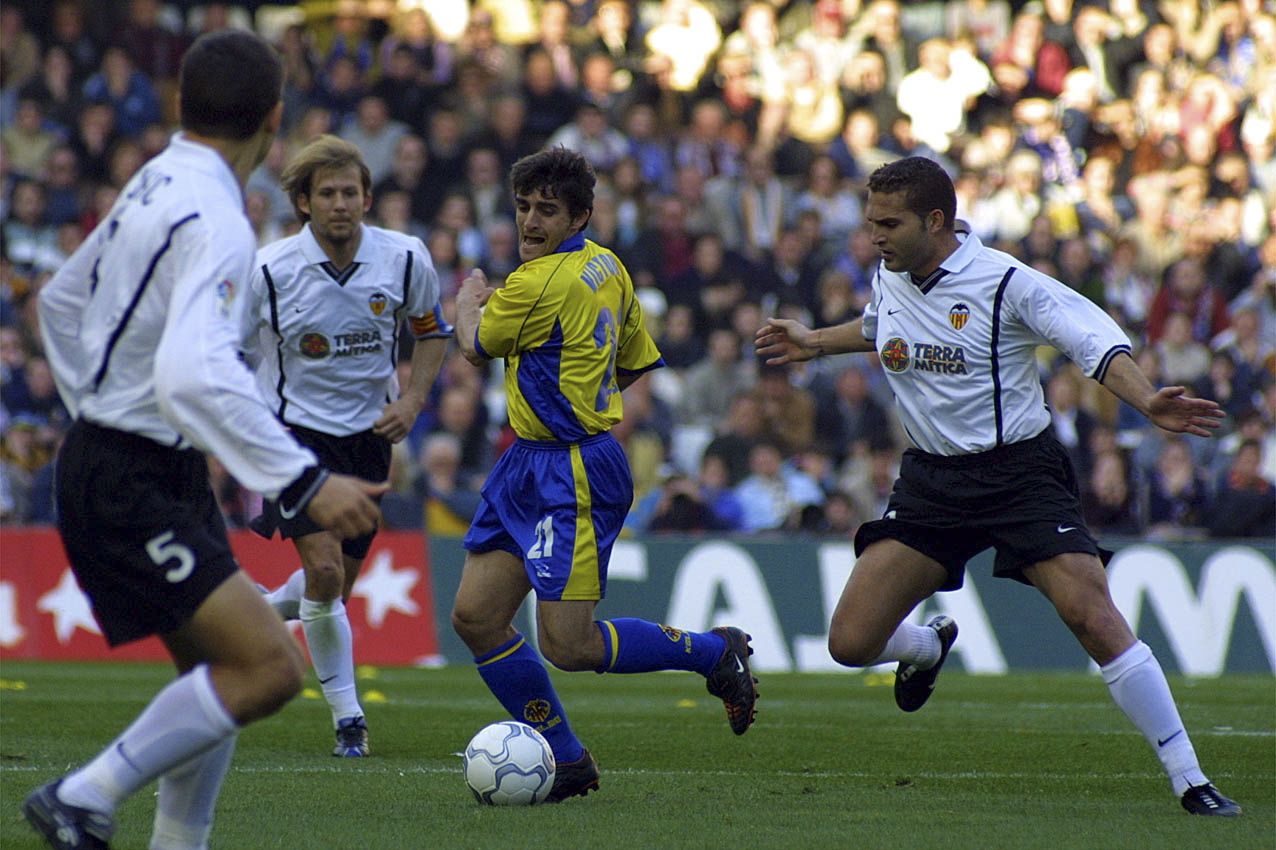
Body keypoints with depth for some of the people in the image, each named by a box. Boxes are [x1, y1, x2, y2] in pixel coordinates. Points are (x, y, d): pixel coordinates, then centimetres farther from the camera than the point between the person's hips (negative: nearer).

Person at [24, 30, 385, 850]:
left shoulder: (155, 185, 11)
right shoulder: (215, 221, -20)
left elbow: (61, 302, 25)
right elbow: (194, 374, -33)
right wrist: (305, 482, -32)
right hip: (132, 486, -10)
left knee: (220, 672, 13)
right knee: (268, 667, -16)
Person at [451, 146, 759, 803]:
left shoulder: (540, 284, -19)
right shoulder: (605, 267, 9)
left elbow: (475, 349, -1)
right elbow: (636, 361, 20)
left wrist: (469, 299, 19)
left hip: (572, 474, -10)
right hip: (528, 465, 10)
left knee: (569, 646, -10)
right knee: (476, 617, 5)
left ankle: (714, 652, 10)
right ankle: (566, 761, 13)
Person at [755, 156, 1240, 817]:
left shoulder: (1006, 283, -15)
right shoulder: (889, 279, 3)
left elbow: (1095, 341, -19)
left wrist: (1149, 402, -35)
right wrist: (816, 342, 30)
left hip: (1019, 471, -5)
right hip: (931, 482, 5)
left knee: (1093, 618, -21)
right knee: (851, 642, -4)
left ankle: (1191, 781, -13)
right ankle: (930, 646, 35)